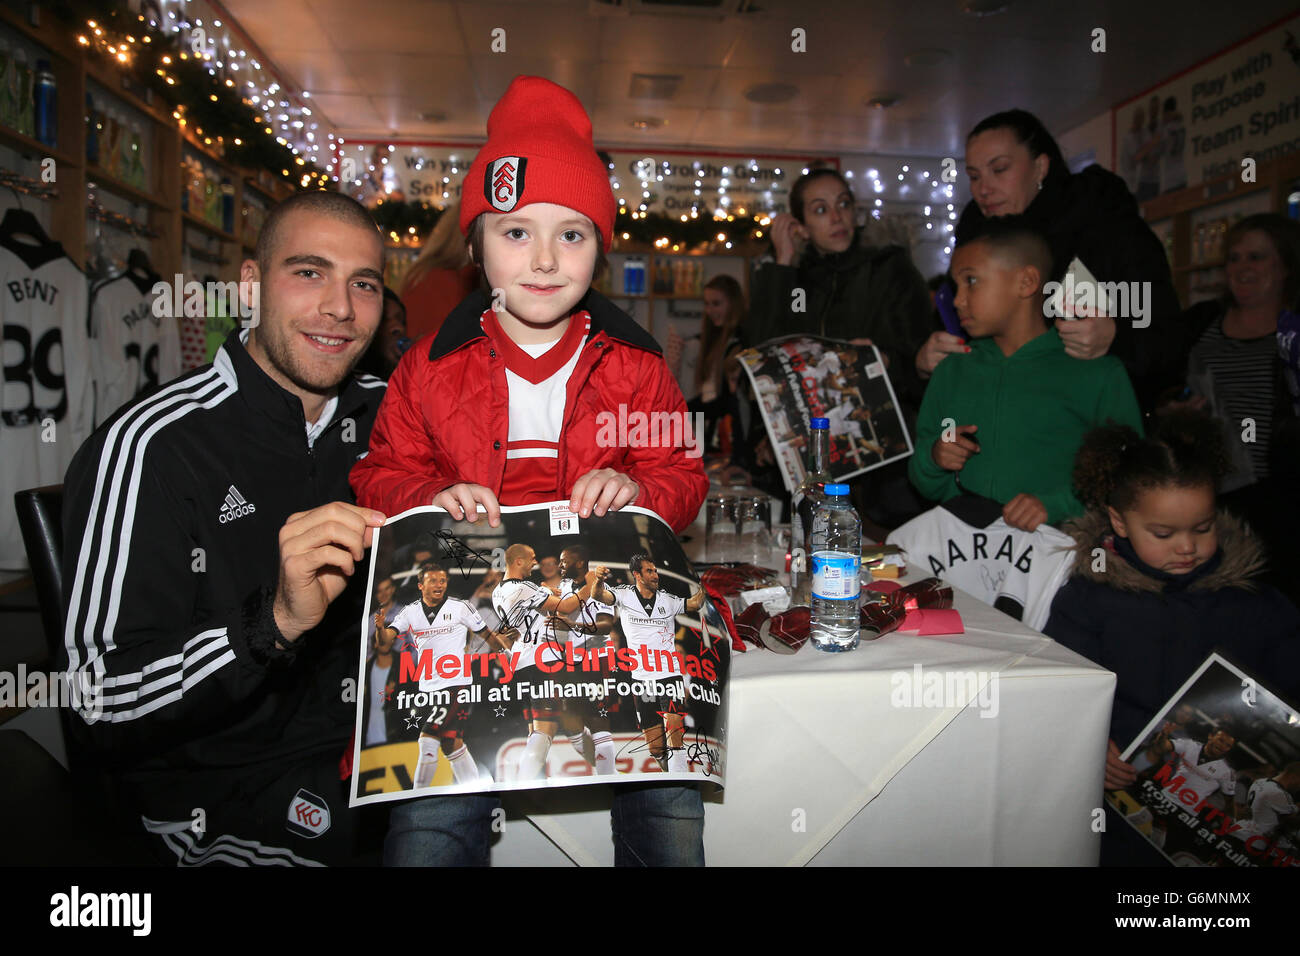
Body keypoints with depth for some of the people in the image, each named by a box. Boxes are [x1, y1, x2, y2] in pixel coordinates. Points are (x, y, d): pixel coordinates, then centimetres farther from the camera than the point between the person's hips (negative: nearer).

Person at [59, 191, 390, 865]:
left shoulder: (386, 414, 5)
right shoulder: (149, 447, -14)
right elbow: (101, 709, -17)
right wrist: (275, 622, -32)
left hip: (380, 728, 6)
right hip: (229, 780, -5)